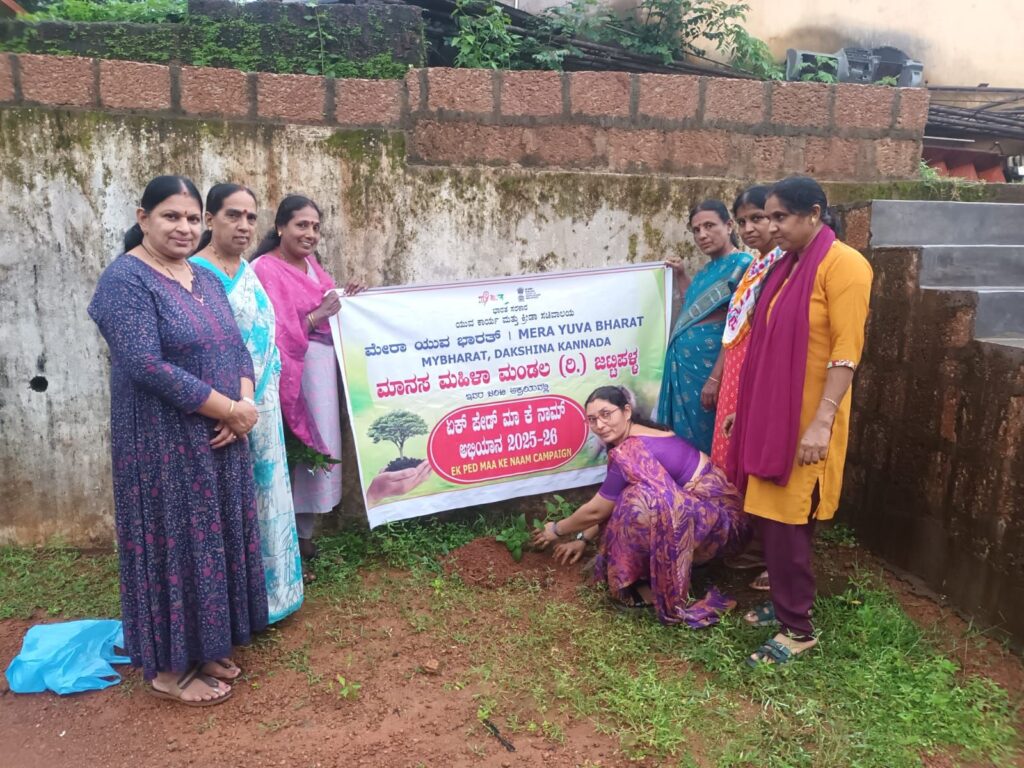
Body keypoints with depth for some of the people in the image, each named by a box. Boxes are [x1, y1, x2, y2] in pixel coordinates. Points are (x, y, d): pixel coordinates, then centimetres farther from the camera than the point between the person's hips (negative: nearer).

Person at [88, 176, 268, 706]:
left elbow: (237, 347, 8)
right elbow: (146, 366, -24)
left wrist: (245, 404, -12)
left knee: (212, 540, 15)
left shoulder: (206, 280, 11)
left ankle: (201, 649, 32)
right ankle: (166, 667, 21)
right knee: (173, 544, 3)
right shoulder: (125, 280, -14)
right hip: (163, 443, -8)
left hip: (217, 441, 8)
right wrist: (231, 409, -19)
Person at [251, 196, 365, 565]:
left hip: (323, 368, 9)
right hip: (293, 370, -9)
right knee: (300, 450, -7)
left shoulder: (310, 263, 12)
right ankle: (295, 536, 6)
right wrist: (318, 315, -23)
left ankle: (304, 531, 25)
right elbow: (274, 333, -20)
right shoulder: (265, 269, -14)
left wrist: (344, 299, 4)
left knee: (320, 445, 13)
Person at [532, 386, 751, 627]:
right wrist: (583, 538, 21)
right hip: (708, 508, 10)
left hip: (722, 520, -10)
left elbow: (596, 510, -10)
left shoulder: (630, 452, -21)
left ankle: (660, 587, -10)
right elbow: (609, 505, 18)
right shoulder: (634, 439, 7)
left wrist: (557, 530, 6)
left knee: (640, 503, -30)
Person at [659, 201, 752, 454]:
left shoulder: (742, 264, -11)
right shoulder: (708, 268, 15)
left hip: (709, 365, -8)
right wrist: (681, 275, 18)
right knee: (686, 436, 13)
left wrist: (715, 378, -22)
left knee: (705, 439, 0)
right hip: (686, 363, 8)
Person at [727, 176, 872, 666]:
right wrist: (746, 407, 16)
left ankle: (798, 628, 11)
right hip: (772, 413, 8)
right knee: (769, 516, 13)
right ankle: (784, 601, 29)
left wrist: (821, 422, -23)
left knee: (787, 522, -2)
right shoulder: (786, 266, 12)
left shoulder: (843, 265, -12)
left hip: (805, 420, -8)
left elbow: (846, 353, -18)